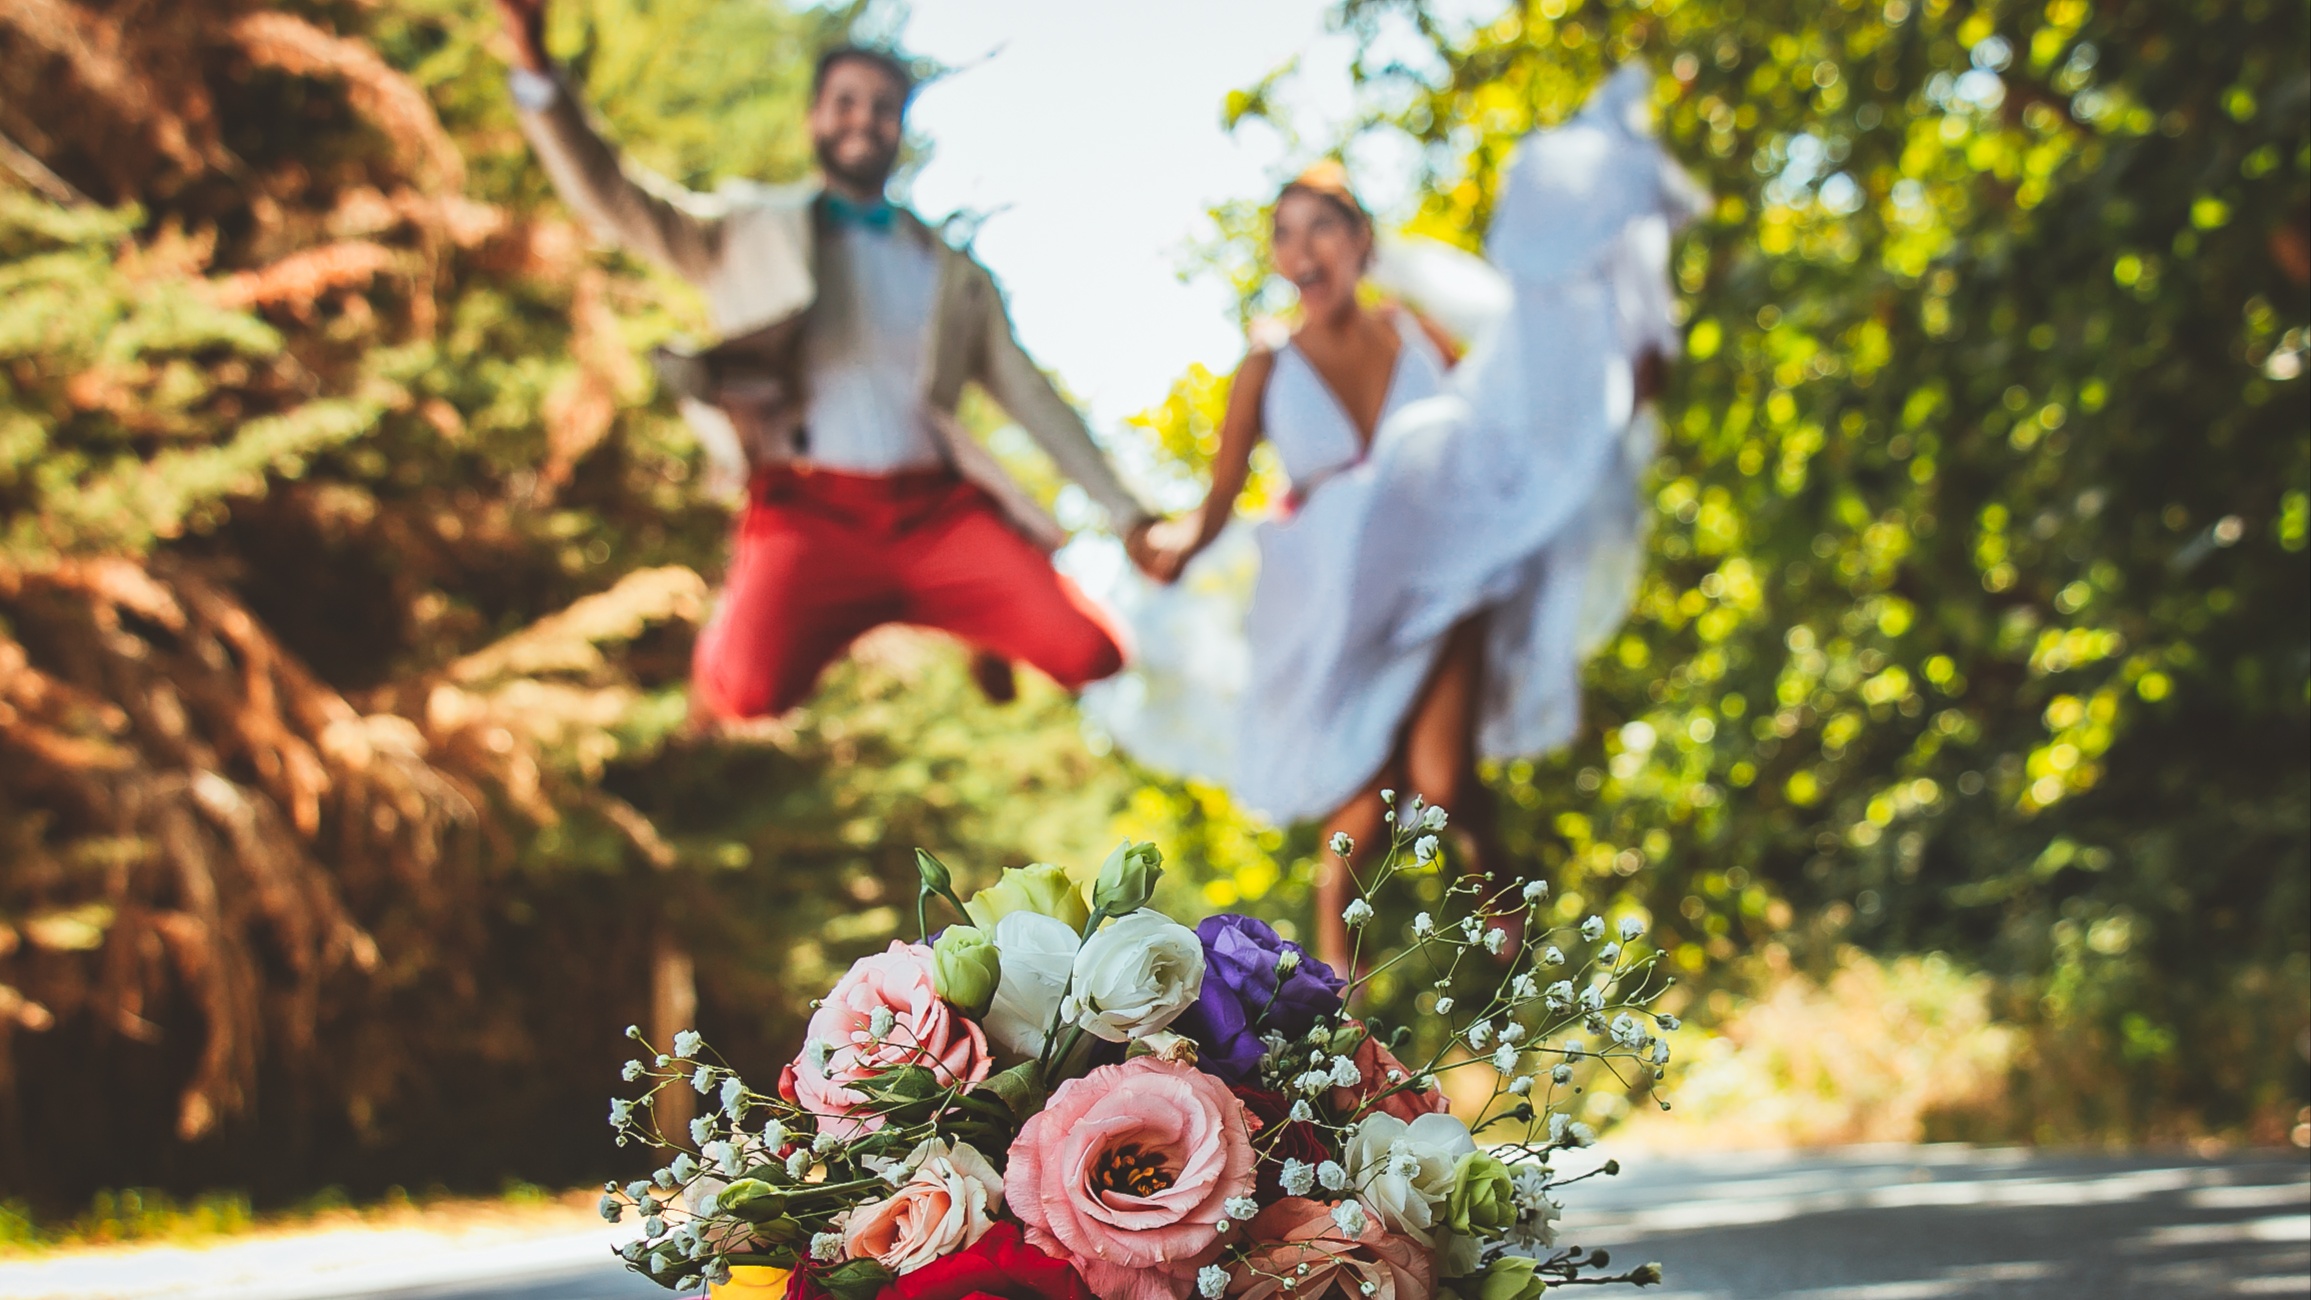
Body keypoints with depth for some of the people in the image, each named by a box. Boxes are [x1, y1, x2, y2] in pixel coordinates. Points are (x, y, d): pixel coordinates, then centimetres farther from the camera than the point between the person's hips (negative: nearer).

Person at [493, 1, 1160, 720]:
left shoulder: (951, 271, 21)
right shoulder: (750, 230, 14)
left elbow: (1030, 393, 21)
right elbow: (612, 196, 2)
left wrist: (1126, 512, 13)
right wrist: (535, 69, -14)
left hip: (938, 511, 3)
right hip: (810, 512, -3)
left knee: (1092, 655, -19)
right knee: (749, 690, -32)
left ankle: (982, 635, 18)